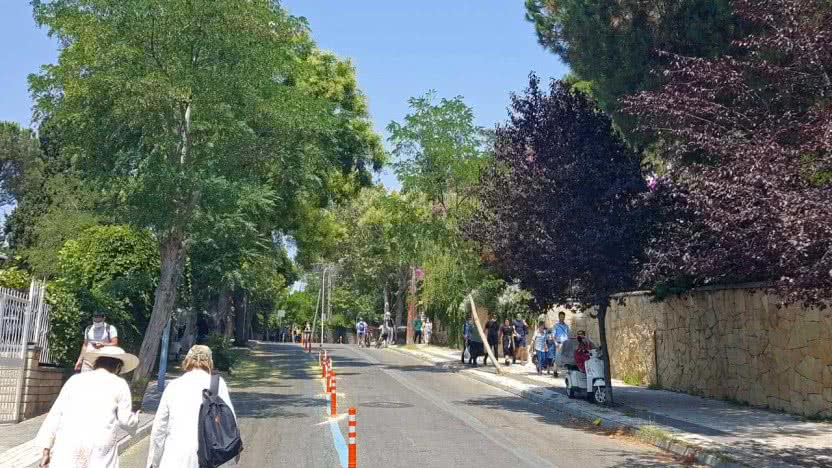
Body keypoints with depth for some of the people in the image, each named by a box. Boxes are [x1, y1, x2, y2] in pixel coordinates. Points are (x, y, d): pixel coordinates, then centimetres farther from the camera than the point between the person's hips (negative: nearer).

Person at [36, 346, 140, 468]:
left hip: (68, 445, 3)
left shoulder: (76, 379, 14)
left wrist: (46, 449, 10)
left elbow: (56, 413, 9)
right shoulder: (119, 384, 6)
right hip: (100, 448, -2)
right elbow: (126, 420, 4)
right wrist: (135, 418, 27)